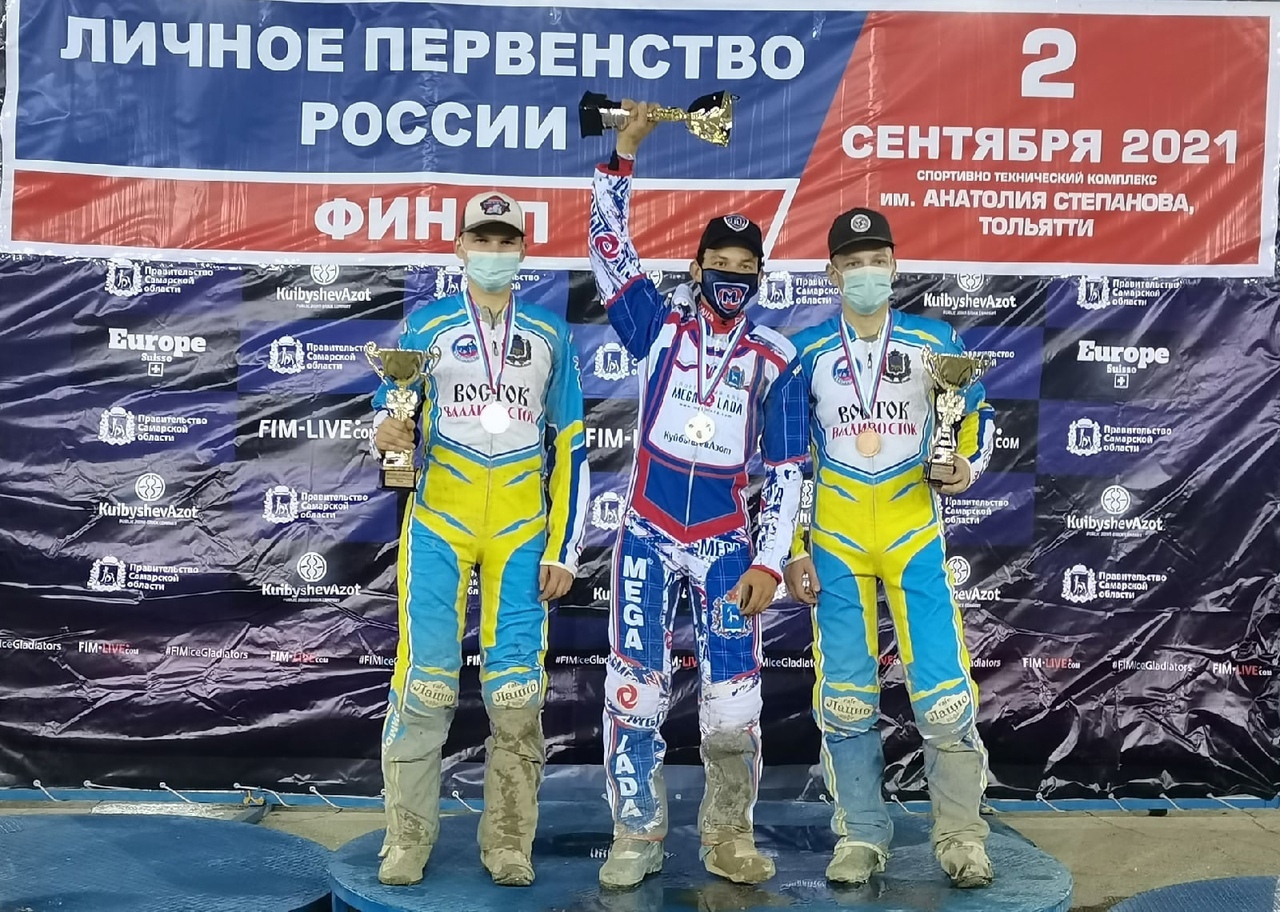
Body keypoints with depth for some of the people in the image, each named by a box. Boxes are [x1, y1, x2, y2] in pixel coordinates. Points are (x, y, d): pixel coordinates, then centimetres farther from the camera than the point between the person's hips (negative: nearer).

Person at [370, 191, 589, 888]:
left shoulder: (549, 336, 10)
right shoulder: (425, 327, 6)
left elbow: (571, 447, 9)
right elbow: (392, 423, 7)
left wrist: (563, 549, 3)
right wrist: (387, 435, -19)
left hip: (522, 527, 1)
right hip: (439, 518, -1)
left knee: (517, 688, -1)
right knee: (426, 678, -6)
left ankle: (508, 843, 11)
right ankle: (409, 837, 7)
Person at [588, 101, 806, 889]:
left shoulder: (774, 358, 2)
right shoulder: (659, 323, 3)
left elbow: (787, 470, 2)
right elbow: (610, 244, -5)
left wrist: (769, 562, -4)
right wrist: (624, 153, -14)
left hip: (726, 542, 0)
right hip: (649, 533, 0)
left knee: (735, 696, -1)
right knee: (634, 689, 0)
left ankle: (729, 838, 20)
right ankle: (638, 838, 16)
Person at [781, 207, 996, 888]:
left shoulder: (934, 341, 2)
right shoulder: (807, 352, 3)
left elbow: (975, 411, 15)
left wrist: (966, 463, -6)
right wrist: (793, 547, 2)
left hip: (914, 532, -1)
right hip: (836, 537, 1)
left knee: (943, 689, -6)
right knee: (844, 696, 4)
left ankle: (960, 838, 10)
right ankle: (862, 837, 18)